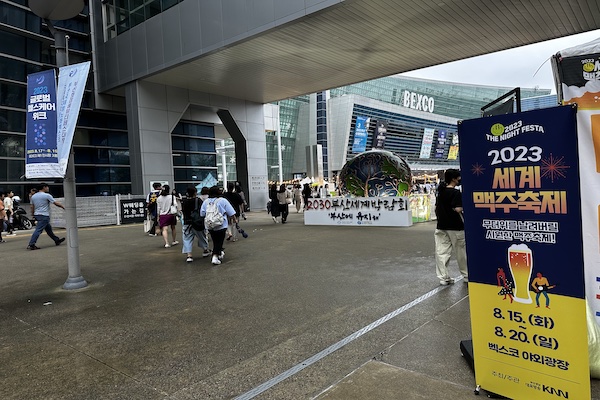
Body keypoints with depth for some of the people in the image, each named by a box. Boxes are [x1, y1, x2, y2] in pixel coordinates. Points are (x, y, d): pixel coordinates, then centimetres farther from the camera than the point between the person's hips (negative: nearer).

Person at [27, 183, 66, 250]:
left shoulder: (33, 196, 12)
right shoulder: (47, 195, -10)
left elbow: (32, 207, 17)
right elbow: (56, 203, -8)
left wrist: (34, 215, 25)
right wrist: (63, 207, 6)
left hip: (37, 215, 9)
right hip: (44, 216, -9)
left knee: (48, 228, 17)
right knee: (38, 230, -10)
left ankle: (57, 240, 28)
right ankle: (31, 244, -13)